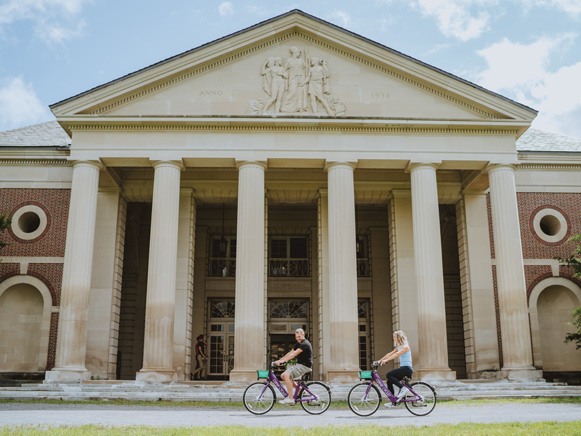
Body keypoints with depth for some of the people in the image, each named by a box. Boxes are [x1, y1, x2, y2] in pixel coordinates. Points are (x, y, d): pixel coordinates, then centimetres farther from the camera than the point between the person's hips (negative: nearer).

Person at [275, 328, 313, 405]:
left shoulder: (305, 344, -17)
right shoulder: (298, 344, 15)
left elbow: (294, 354, -27)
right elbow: (290, 353, 16)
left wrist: (282, 361, -32)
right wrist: (279, 360, 7)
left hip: (305, 366, -10)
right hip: (299, 365, 10)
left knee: (287, 375, -25)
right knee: (283, 375, 5)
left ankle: (290, 399, -24)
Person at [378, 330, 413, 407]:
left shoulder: (405, 346, -12)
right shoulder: (398, 347, 16)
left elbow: (396, 354, -26)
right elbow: (390, 354, 15)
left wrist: (386, 360, -36)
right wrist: (380, 360, 8)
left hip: (407, 368, -9)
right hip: (403, 368, 9)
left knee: (389, 375, -21)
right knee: (389, 381, 2)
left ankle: (403, 388, -14)